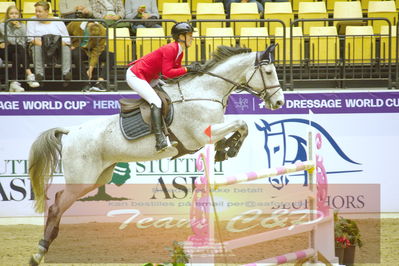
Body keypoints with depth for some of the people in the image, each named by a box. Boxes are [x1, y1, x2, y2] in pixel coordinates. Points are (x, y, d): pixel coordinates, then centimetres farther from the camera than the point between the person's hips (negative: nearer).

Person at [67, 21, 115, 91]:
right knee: (75, 54, -38)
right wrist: (71, 45, -9)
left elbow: (96, 52, -21)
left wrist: (90, 69, -24)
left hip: (93, 51, 1)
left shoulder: (102, 32, -21)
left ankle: (100, 82, -33)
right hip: (80, 50, -1)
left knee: (112, 56, -23)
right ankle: (87, 83, -35)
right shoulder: (76, 25, -20)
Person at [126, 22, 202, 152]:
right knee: (156, 102, -23)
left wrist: (192, 69, -8)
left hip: (149, 77, 11)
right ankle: (160, 141, -31)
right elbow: (167, 73, -29)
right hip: (135, 76, -11)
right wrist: (187, 69, -27)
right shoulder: (170, 49, -24)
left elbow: (176, 69, 6)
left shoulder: (179, 52, 6)